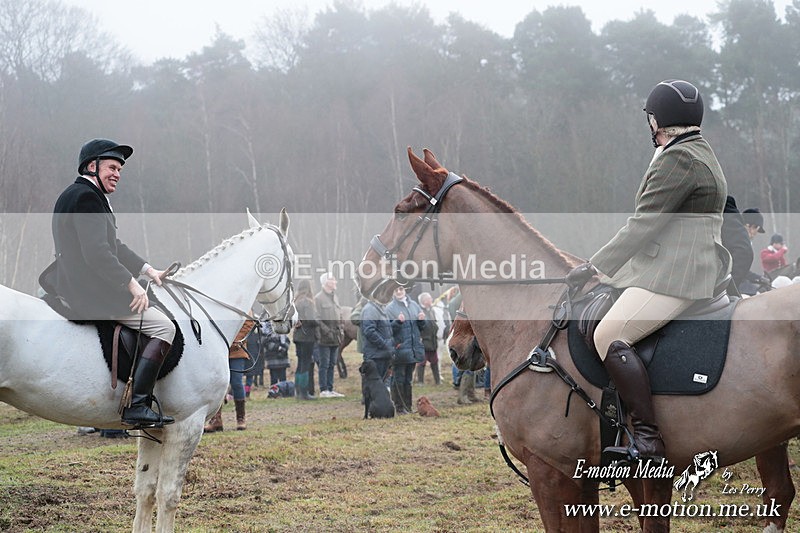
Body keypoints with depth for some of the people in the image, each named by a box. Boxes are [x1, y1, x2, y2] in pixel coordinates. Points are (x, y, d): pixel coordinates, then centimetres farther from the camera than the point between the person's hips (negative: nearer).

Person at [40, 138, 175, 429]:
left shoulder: (84, 195, 19)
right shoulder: (86, 197, -15)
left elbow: (114, 246, 25)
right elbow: (97, 254, -25)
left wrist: (148, 270, 16)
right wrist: (131, 284, -20)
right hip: (90, 293, -11)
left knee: (151, 304, 28)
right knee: (164, 327, -12)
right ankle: (136, 407, -18)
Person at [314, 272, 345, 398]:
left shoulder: (335, 297, 15)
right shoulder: (318, 298, -10)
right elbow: (317, 318, -14)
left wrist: (341, 329, 9)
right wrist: (327, 331, -17)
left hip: (336, 337, 8)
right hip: (324, 338, -8)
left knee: (332, 364, 12)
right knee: (324, 364, -4)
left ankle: (330, 389, 17)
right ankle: (323, 390, 1)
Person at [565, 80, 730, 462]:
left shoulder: (678, 160, -14)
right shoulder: (699, 154, 20)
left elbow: (643, 224, -18)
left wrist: (595, 267, -13)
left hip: (676, 277, -12)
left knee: (609, 335, -23)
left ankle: (648, 439, -28)